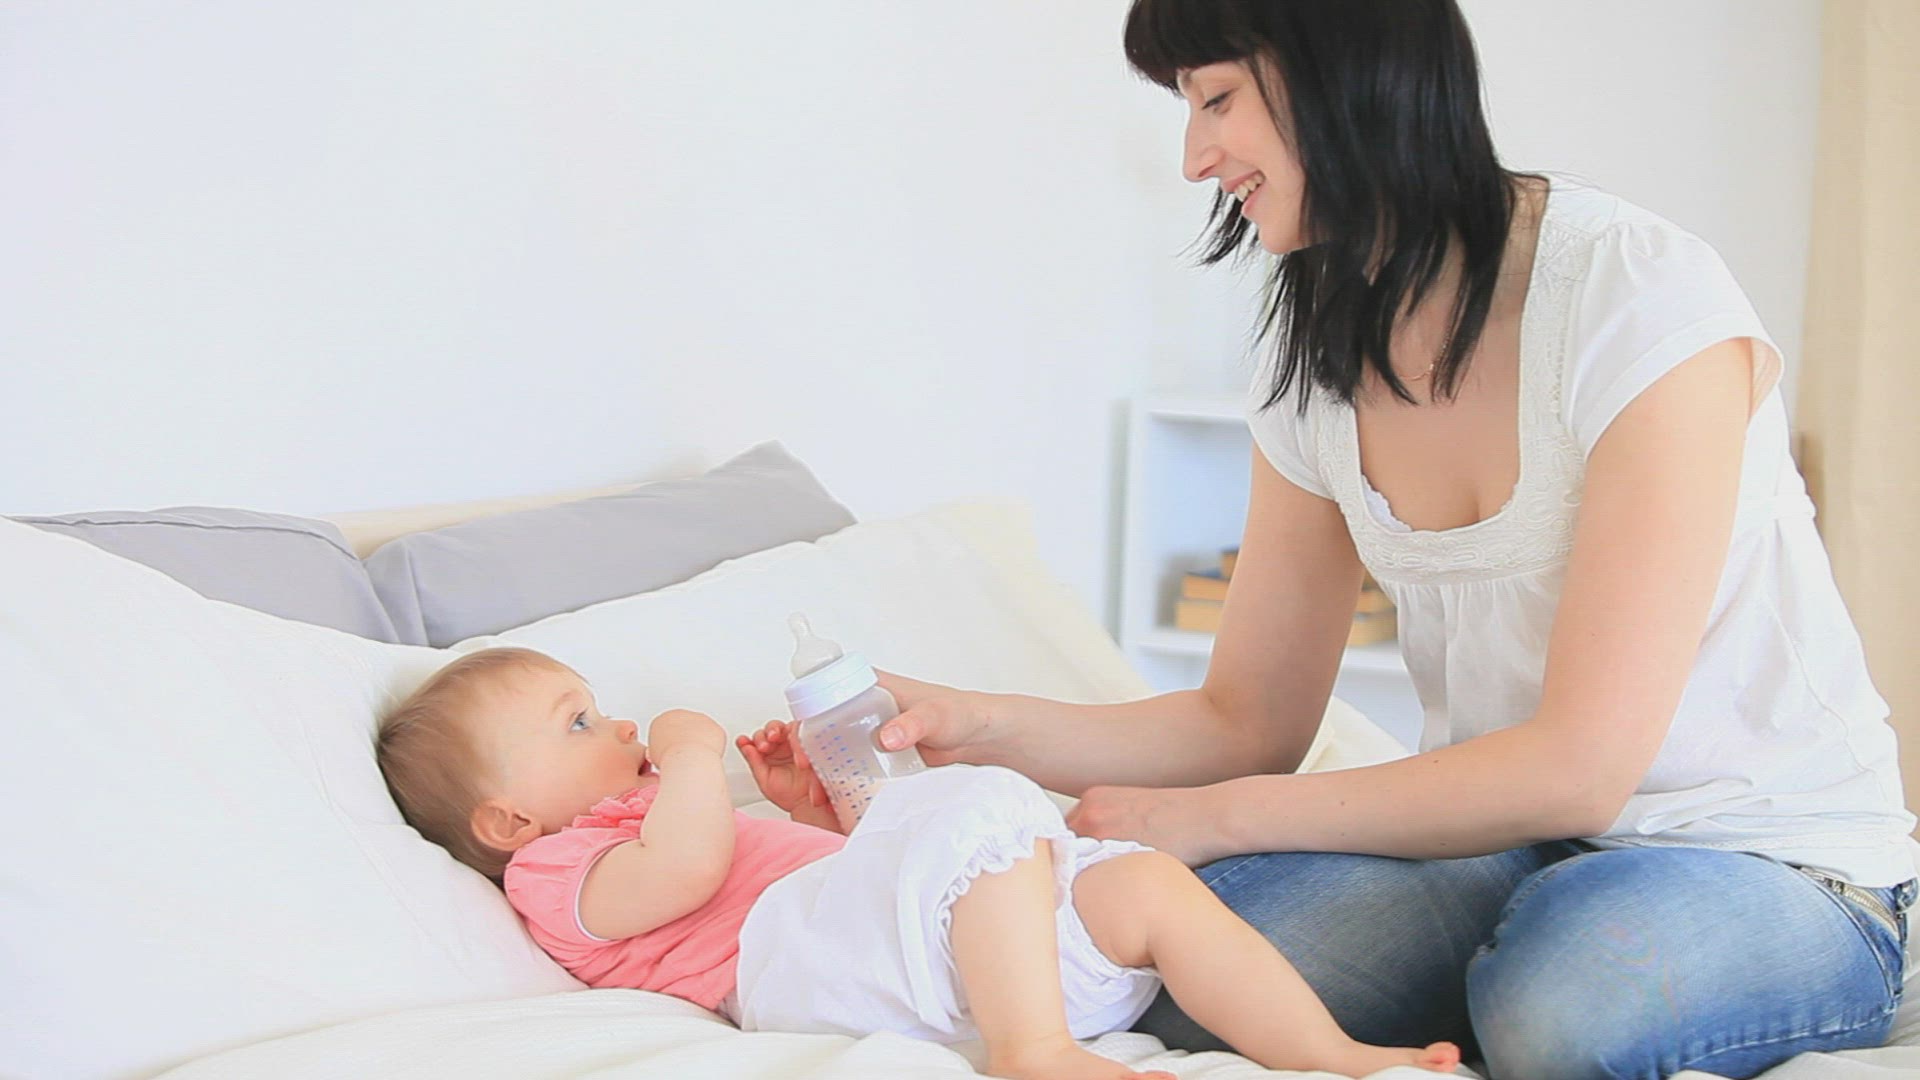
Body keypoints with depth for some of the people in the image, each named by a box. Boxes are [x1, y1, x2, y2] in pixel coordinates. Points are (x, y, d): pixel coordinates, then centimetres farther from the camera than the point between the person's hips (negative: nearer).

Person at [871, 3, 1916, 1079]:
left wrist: (1210, 817, -15)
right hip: (1513, 844, 5)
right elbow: (1249, 723, 8)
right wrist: (982, 728, -9)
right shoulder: (1317, 361, 4)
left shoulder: (1640, 293, -19)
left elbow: (1580, 764, -21)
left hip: (1778, 866, -4)